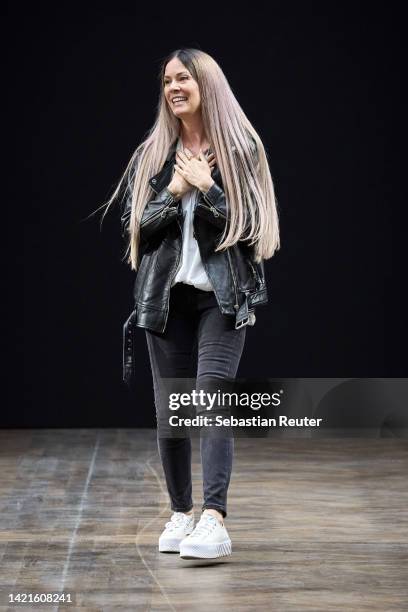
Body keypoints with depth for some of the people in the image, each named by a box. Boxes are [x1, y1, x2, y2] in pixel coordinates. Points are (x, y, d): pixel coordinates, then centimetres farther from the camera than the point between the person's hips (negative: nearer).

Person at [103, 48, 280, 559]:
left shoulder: (240, 149, 2)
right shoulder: (152, 155, 10)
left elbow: (248, 225, -3)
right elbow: (134, 226, 5)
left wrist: (205, 187, -13)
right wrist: (174, 193, -9)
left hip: (223, 295, -3)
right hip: (166, 295, 4)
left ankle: (214, 519, -22)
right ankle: (181, 513, 18)